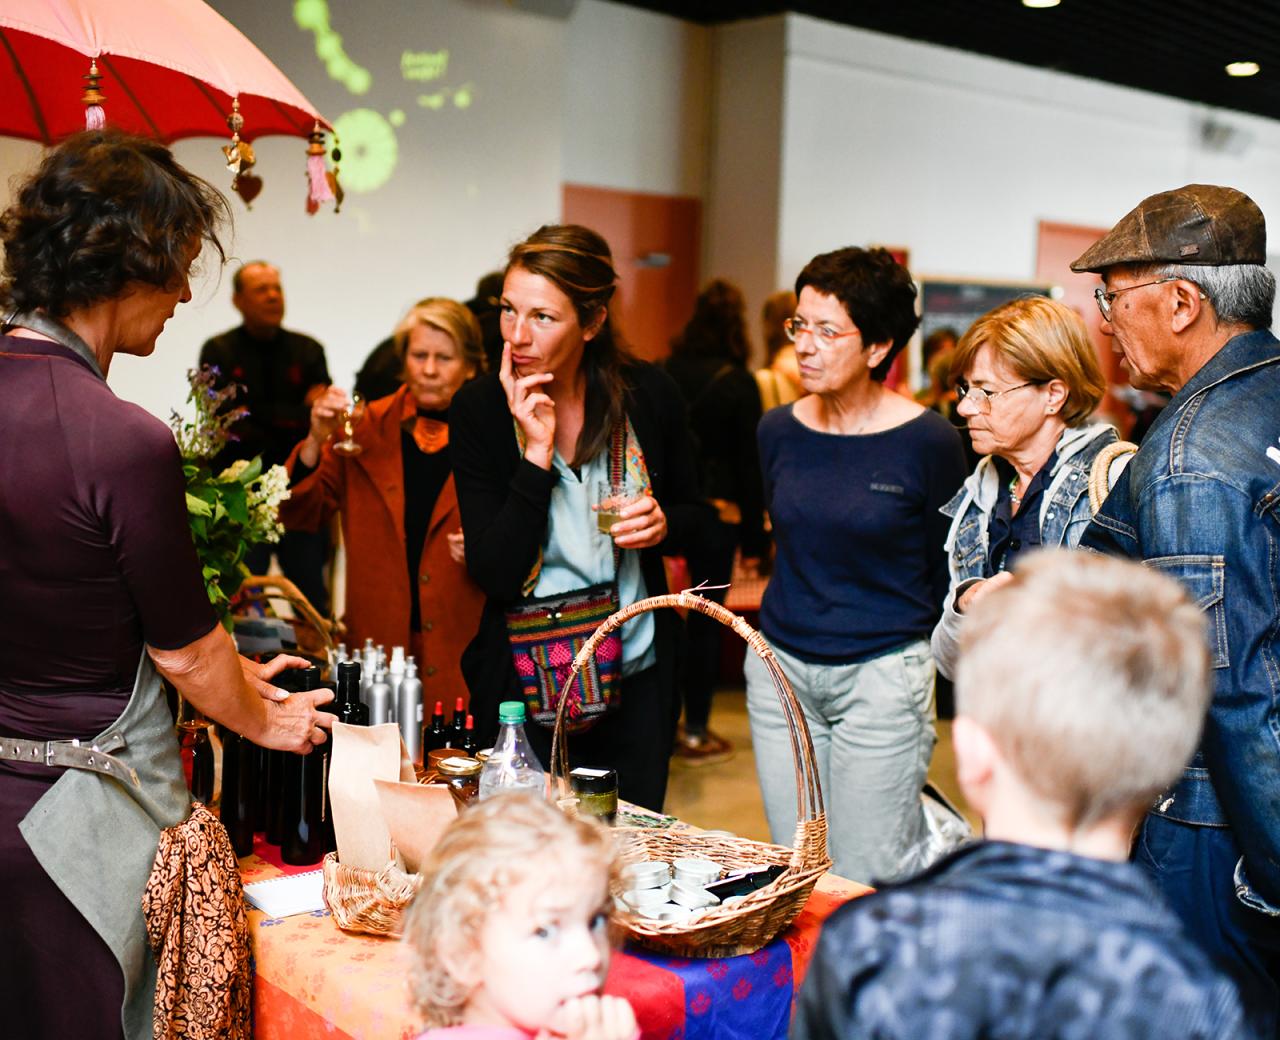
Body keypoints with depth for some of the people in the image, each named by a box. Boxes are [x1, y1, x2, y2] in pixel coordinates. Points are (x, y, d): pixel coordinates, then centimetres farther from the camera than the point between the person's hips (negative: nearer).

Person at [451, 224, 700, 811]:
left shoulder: (649, 395, -6)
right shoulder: (479, 409, -11)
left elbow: (690, 512, 9)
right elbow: (495, 574, -16)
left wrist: (661, 525, -14)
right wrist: (537, 450, -23)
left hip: (637, 676, 2)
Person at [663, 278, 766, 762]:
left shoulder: (663, 373, 1)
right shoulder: (738, 383, -7)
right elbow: (750, 463, -5)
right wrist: (754, 540, -1)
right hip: (716, 513, -3)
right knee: (706, 621, 6)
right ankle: (695, 731, 13)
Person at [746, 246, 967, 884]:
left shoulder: (927, 442, -9)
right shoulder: (779, 431, 3)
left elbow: (948, 578, 0)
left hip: (883, 673, -4)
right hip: (780, 665, 5)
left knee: (868, 884, -2)